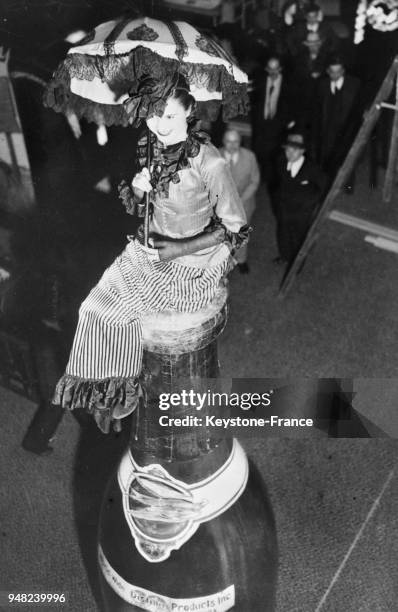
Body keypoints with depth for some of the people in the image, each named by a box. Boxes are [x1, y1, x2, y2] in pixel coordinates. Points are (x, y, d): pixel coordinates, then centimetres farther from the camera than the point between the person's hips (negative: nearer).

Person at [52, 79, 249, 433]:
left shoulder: (209, 164, -24)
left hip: (193, 265, -5)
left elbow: (237, 230, -15)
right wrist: (137, 190, -13)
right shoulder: (149, 149, -5)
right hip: (151, 248, 6)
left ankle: (121, 393, 25)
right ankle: (109, 391, 15)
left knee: (113, 312, -3)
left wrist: (179, 249, -19)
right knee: (95, 307, -5)